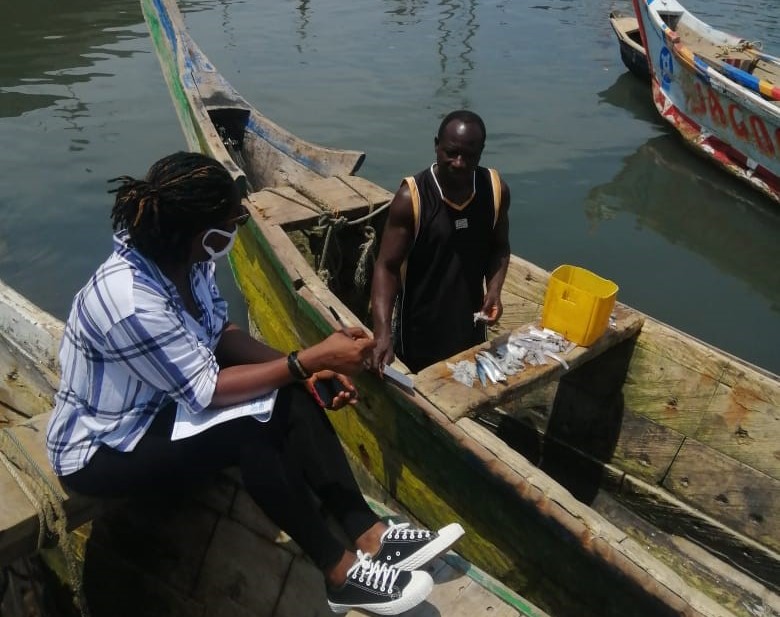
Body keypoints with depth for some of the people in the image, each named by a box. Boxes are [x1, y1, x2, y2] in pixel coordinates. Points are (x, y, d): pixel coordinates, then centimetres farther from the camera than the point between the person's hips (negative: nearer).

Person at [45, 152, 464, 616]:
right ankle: (341, 573, -14)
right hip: (101, 448, -8)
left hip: (164, 400, 8)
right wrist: (310, 359, -29)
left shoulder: (182, 259, -11)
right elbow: (206, 390, -30)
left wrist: (306, 369, -15)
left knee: (293, 397, -11)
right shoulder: (130, 301, -35)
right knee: (251, 427, -29)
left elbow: (222, 332, -2)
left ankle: (368, 534, -9)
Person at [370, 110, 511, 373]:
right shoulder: (410, 197, -21)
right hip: (420, 327, -4)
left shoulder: (496, 190, -9)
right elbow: (387, 266, -19)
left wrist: (494, 290, -12)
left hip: (470, 321, 4)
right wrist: (382, 333, -31)